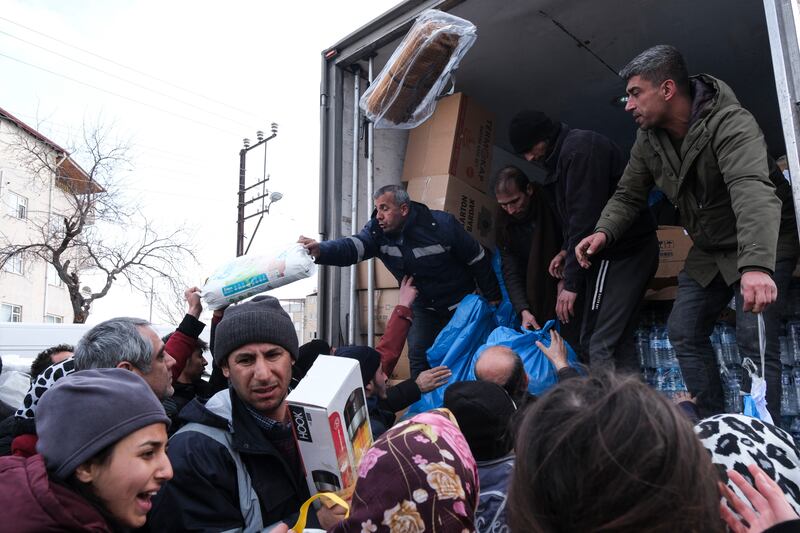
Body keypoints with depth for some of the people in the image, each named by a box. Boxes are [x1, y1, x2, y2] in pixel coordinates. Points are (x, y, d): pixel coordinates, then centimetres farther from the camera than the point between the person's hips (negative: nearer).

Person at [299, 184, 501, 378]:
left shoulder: (442, 224, -23)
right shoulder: (377, 230, -14)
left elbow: (477, 258, -13)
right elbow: (351, 248, -34)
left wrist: (492, 297, -5)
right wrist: (320, 250, -54)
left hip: (460, 305, -3)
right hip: (425, 308, 3)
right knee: (418, 358, 0)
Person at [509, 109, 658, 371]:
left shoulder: (579, 148, -15)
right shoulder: (561, 156, 16)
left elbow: (585, 217, -21)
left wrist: (571, 283, -20)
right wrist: (566, 250, 12)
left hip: (623, 250, -10)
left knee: (597, 346, -13)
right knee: (620, 340, 12)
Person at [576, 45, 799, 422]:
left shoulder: (730, 124, -29)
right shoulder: (649, 139, -6)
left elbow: (753, 191, -45)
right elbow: (628, 195, -1)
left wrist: (756, 266, -60)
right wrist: (604, 232, -23)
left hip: (762, 246, -7)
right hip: (708, 251, 7)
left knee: (754, 339, -16)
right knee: (683, 333, 4)